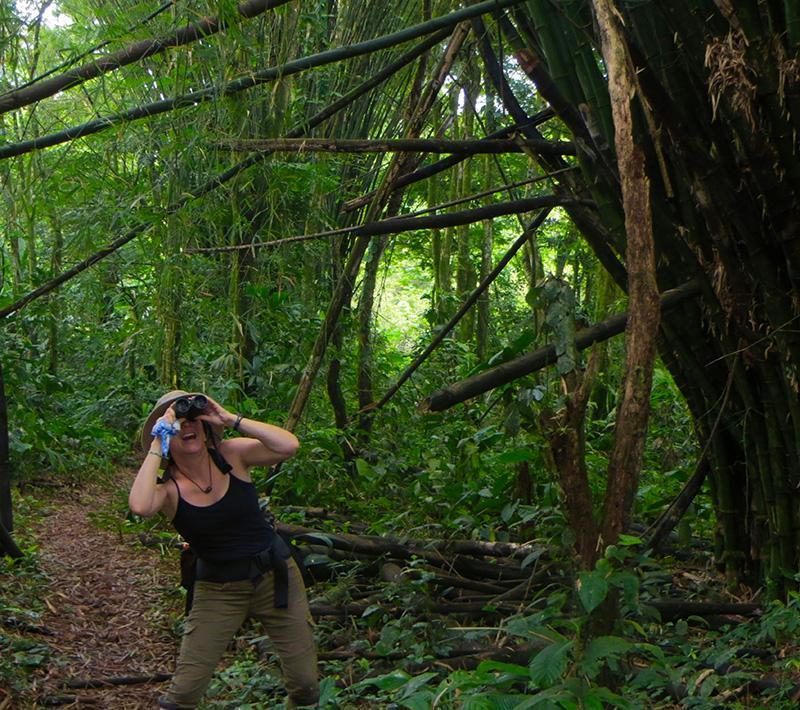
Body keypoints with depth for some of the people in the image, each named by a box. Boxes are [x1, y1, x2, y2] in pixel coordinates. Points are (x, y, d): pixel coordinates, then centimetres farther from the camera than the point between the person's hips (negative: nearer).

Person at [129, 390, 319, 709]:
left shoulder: (231, 455, -9)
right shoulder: (168, 488, -13)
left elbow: (289, 445, -25)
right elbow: (139, 506, -37)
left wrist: (230, 419, -24)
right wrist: (156, 446, -27)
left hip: (276, 575, 1)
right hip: (219, 590, -1)